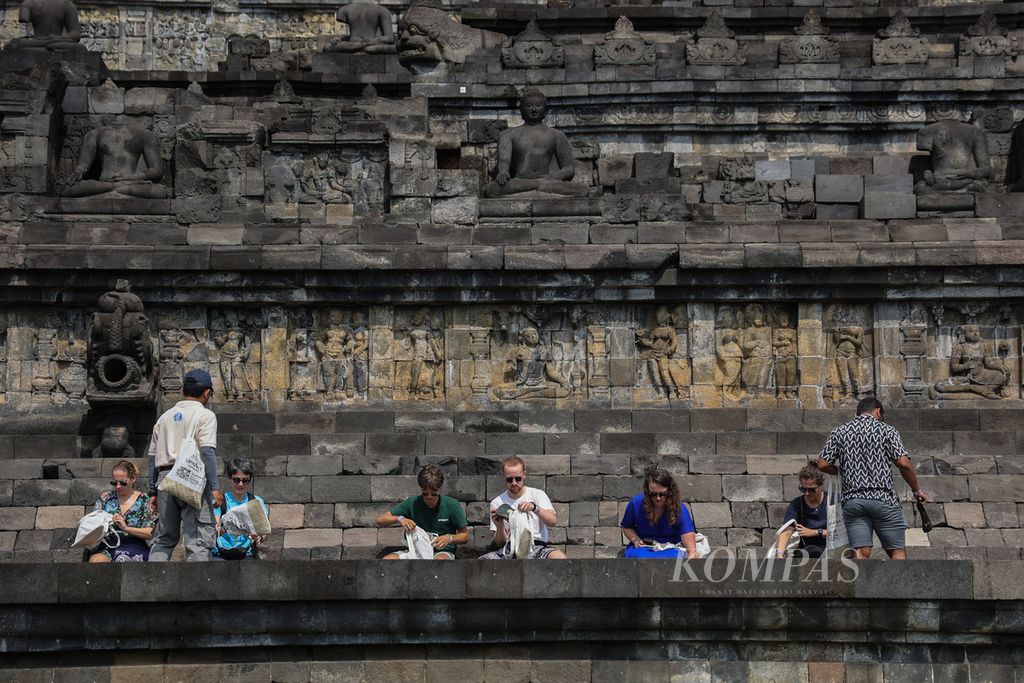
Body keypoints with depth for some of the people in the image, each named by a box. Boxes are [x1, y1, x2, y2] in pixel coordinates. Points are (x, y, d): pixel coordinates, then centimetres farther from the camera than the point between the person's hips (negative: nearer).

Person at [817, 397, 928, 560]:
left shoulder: (839, 432, 10)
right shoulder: (886, 430, 2)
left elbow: (822, 464, 3)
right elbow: (904, 463, -7)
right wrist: (917, 490, 6)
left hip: (852, 500, 2)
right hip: (883, 498, -2)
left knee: (860, 553, -1)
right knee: (897, 551, 7)